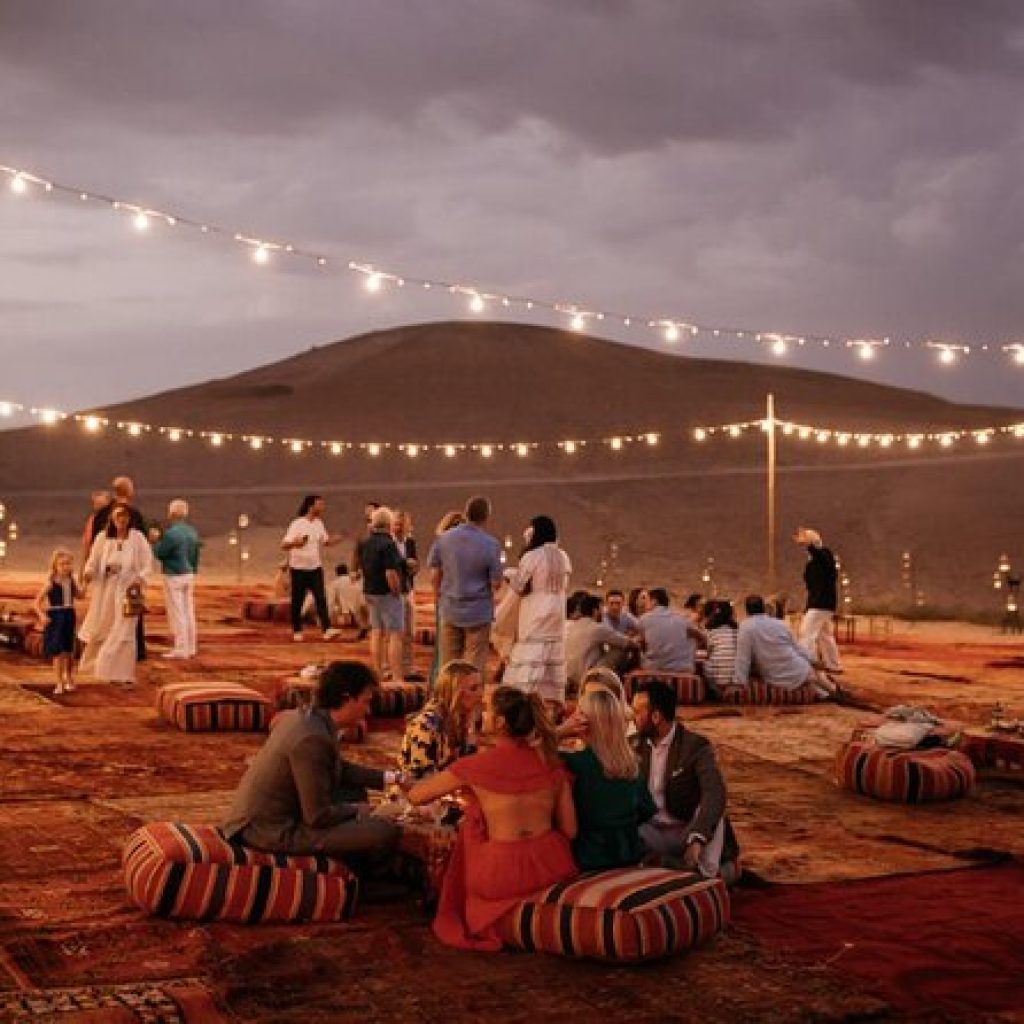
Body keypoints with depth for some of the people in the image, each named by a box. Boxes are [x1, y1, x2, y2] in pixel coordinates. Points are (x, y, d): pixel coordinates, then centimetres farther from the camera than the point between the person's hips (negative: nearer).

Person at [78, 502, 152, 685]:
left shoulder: (137, 538, -4)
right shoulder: (103, 538, 1)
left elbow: (148, 563, -3)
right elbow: (93, 561, 3)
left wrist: (140, 578, -20)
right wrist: (88, 572, -18)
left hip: (127, 591, -2)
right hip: (104, 591, 2)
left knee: (124, 633, -2)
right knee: (99, 631, 11)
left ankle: (124, 675, 7)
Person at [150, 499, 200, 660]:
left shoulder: (171, 533, -19)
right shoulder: (192, 532, 6)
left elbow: (160, 554, -11)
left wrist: (156, 541, 6)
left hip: (174, 576, -8)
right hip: (189, 574, 8)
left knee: (177, 613, -3)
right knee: (188, 612, 12)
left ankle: (180, 649, -2)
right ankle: (191, 647, 16)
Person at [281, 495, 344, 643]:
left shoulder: (319, 523, 7)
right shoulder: (297, 524, -11)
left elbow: (326, 542, 17)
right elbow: (284, 545, -16)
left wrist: (337, 538, -4)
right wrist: (295, 543, -38)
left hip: (315, 568, 4)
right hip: (299, 568, -4)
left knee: (321, 599, -8)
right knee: (297, 601, 5)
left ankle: (327, 630, -15)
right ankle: (297, 631, 18)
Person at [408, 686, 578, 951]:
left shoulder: (476, 766, -8)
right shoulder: (551, 763, 0)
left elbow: (415, 796, 5)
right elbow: (569, 831, 4)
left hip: (503, 878, -4)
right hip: (553, 870, 4)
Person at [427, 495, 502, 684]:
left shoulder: (443, 539, -3)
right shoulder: (491, 544, -12)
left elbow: (434, 576, 1)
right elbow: (496, 583, -11)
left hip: (450, 610, 3)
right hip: (479, 612, -3)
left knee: (448, 664, 13)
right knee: (475, 666, 5)